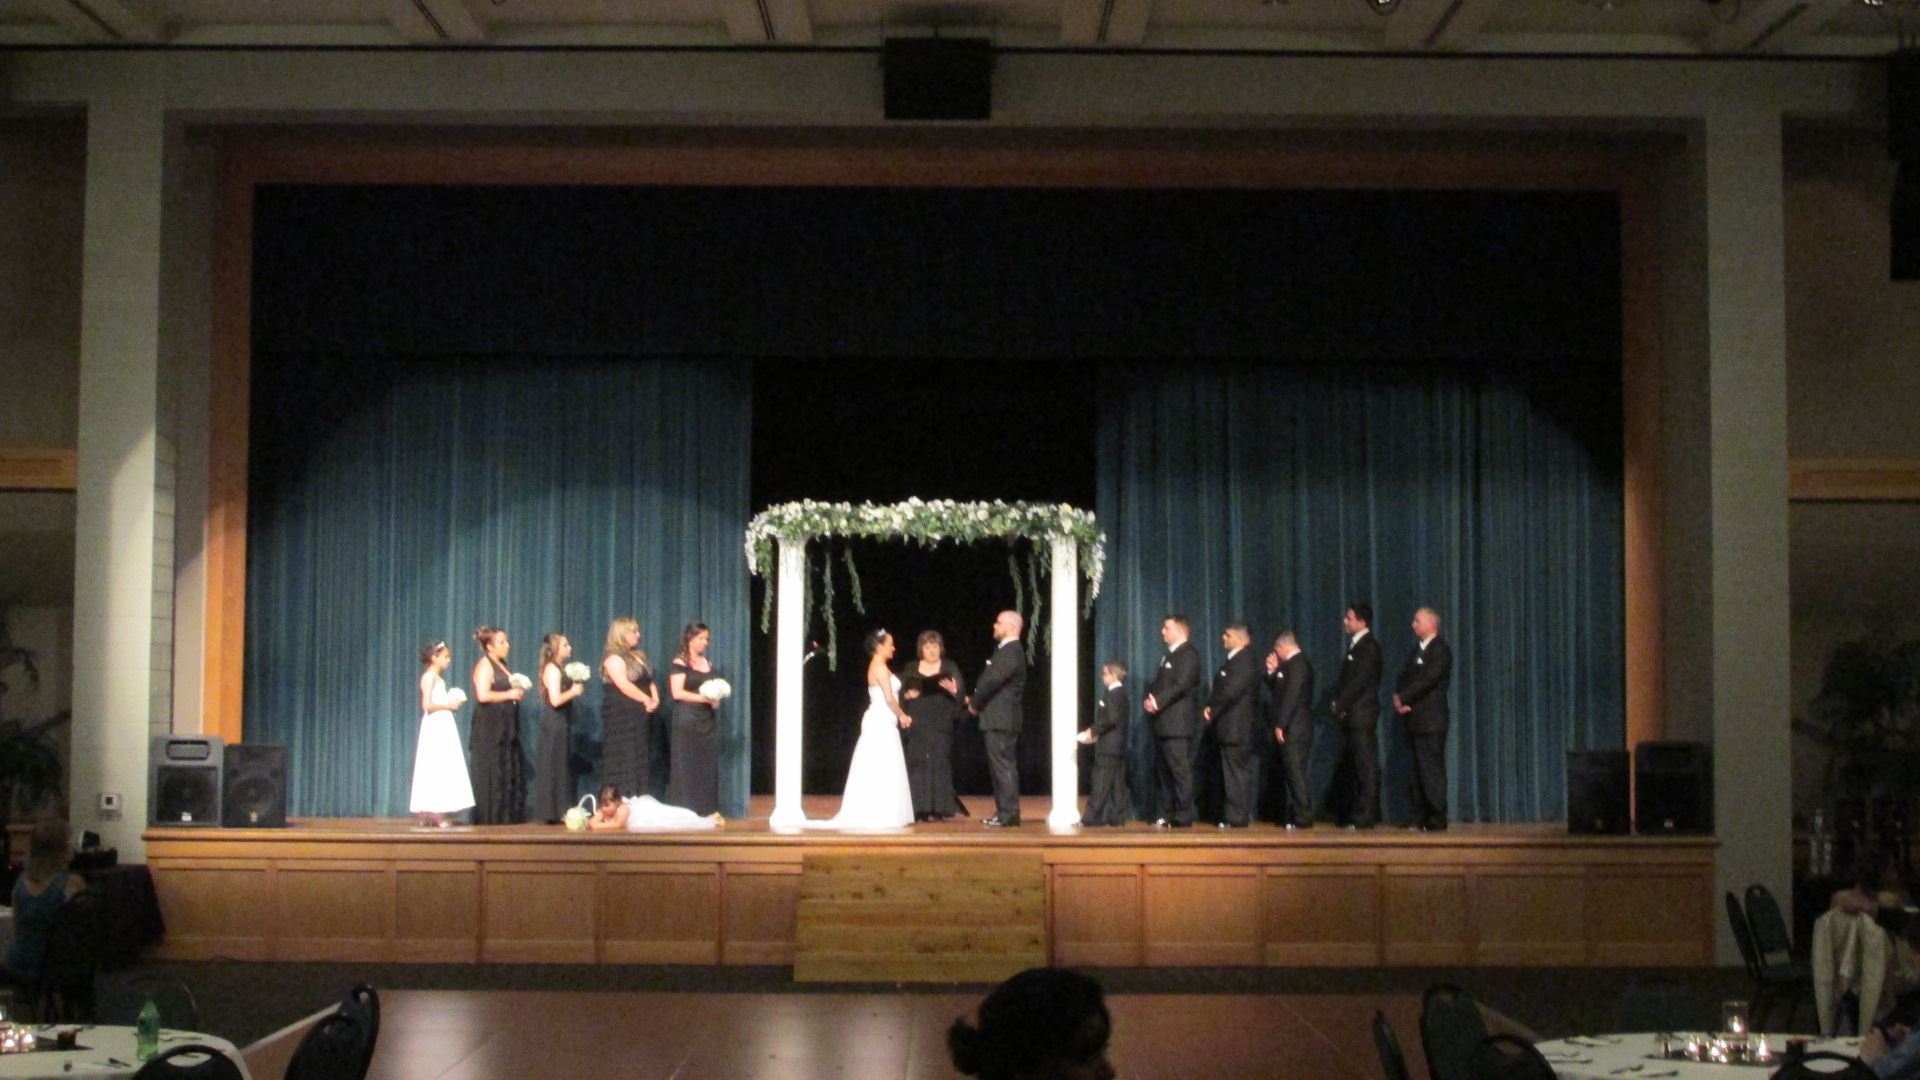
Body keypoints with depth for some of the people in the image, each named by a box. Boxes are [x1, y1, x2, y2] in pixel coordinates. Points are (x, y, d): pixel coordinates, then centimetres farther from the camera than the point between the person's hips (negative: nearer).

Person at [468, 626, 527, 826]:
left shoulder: (501, 665, 18)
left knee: (510, 771, 7)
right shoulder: (484, 665, -10)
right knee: (491, 773, -6)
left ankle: (508, 815, 11)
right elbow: (483, 695, -21)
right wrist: (509, 694, -13)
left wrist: (517, 691, 9)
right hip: (490, 728, -9)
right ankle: (490, 817, -2)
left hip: (505, 728, 9)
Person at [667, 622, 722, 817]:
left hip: (707, 719, 7)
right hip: (687, 719, -6)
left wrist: (715, 699, 3)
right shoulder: (680, 662, -5)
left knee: (709, 764, 3)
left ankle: (707, 809, 7)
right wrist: (704, 698, -17)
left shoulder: (708, 663, 16)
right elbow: (677, 692, -13)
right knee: (687, 765, -5)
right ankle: (686, 810, -3)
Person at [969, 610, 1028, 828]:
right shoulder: (1004, 650, 17)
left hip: (1002, 719, -10)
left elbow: (992, 681, -20)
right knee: (998, 767, 13)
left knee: (1004, 766, -9)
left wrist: (974, 704, -7)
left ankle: (1008, 814, -8)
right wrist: (976, 701, 4)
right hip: (998, 718, 10)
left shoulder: (1011, 652, -15)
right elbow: (989, 679, 17)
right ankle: (1003, 812, 17)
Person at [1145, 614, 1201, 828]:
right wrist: (1151, 700, 0)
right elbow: (1158, 684, 21)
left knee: (1180, 771, -9)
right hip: (1163, 724, 9)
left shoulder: (1188, 654, -7)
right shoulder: (1167, 656, 22)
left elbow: (1181, 686, -17)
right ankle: (1167, 816, 14)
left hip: (1178, 724, -9)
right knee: (1164, 771, 10)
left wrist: (1158, 702, -17)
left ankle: (1184, 818, -8)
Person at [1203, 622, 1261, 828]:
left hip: (1237, 728, -10)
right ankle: (1239, 816, 15)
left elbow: (1231, 692, -21)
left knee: (1237, 773, -6)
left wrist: (1212, 708, -8)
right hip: (1230, 728, 10)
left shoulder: (1245, 661, -13)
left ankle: (1237, 818, -4)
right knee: (1233, 773, 11)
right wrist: (1212, 709, 2)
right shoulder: (1233, 661, 18)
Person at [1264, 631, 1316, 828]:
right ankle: (1295, 815, 15)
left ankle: (1303, 817, -10)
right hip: (1291, 729, 10)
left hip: (1294, 729, -10)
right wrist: (1272, 672, 8)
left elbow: (1291, 696, -20)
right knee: (1292, 772, 11)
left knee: (1296, 772, -10)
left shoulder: (1297, 664, -13)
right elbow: (1278, 692, 21)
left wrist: (1280, 725, -19)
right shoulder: (1294, 663, 17)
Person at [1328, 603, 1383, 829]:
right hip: (1353, 716, 9)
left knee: (1366, 766, -7)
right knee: (1356, 766, 11)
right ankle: (1358, 813, 15)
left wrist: (1340, 705, -11)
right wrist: (1339, 704, 5)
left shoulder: (1369, 647, -11)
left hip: (1362, 715, -9)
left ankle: (1366, 816, -7)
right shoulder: (1355, 645, 17)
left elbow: (1359, 681, -17)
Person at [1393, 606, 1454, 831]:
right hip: (1416, 720, 8)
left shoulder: (1440, 650, -8)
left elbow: (1427, 680, -17)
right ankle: (1421, 819, 11)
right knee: (1419, 771, 9)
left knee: (1432, 770, -9)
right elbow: (1405, 677, 14)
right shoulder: (1418, 650, 20)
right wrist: (1399, 697, -5)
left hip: (1431, 720, -8)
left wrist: (1403, 698, -13)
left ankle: (1436, 819, -7)